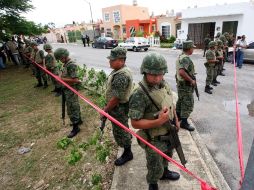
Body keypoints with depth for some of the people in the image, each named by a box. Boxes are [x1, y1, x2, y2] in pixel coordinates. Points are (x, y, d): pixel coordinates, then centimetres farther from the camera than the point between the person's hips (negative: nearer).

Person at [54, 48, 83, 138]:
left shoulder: (71, 65, -22)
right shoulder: (66, 64, 7)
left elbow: (75, 80, -27)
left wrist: (62, 79, -21)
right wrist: (61, 77, 4)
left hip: (71, 90, -10)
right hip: (68, 90, 10)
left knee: (72, 109, -1)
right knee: (74, 106, 22)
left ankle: (75, 128, 11)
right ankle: (78, 120, 39)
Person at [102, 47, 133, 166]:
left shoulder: (122, 76, -30)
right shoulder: (119, 71, 4)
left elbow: (116, 98, -28)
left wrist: (105, 110, -16)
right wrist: (108, 107, 19)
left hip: (118, 108, -9)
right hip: (118, 106, 9)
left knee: (120, 131, 7)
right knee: (122, 128, 28)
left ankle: (127, 153, 27)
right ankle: (127, 140, 52)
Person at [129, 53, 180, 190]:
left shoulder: (165, 85, -7)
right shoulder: (139, 95, -30)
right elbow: (135, 123, -28)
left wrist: (176, 120, 5)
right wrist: (158, 122, -35)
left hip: (169, 134, 7)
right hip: (154, 140, -7)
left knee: (167, 156, 32)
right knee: (155, 168, 16)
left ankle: (164, 172, 62)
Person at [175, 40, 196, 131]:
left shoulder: (180, 56, 8)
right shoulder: (186, 58, -23)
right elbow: (181, 72, -36)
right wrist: (191, 80, -25)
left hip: (180, 83, 10)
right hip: (186, 85, -10)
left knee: (181, 100, 21)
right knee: (188, 103, 0)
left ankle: (178, 116, 36)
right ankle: (184, 122, 9)